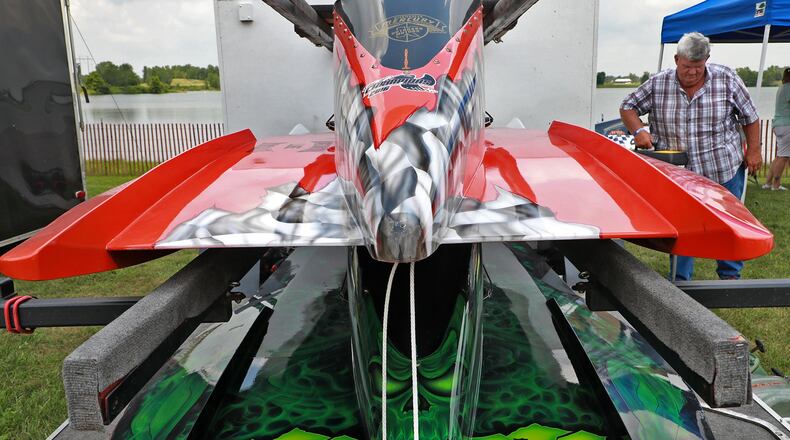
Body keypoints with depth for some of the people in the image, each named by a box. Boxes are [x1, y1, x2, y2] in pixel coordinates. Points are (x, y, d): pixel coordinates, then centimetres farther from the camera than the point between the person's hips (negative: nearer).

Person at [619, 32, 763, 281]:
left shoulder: (726, 79, -7)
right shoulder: (657, 83, -7)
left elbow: (749, 117, 2)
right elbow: (628, 107, 0)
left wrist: (753, 151, 0)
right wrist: (638, 131, -17)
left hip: (725, 169, 0)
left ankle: (730, 274, 32)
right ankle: (681, 279, 23)